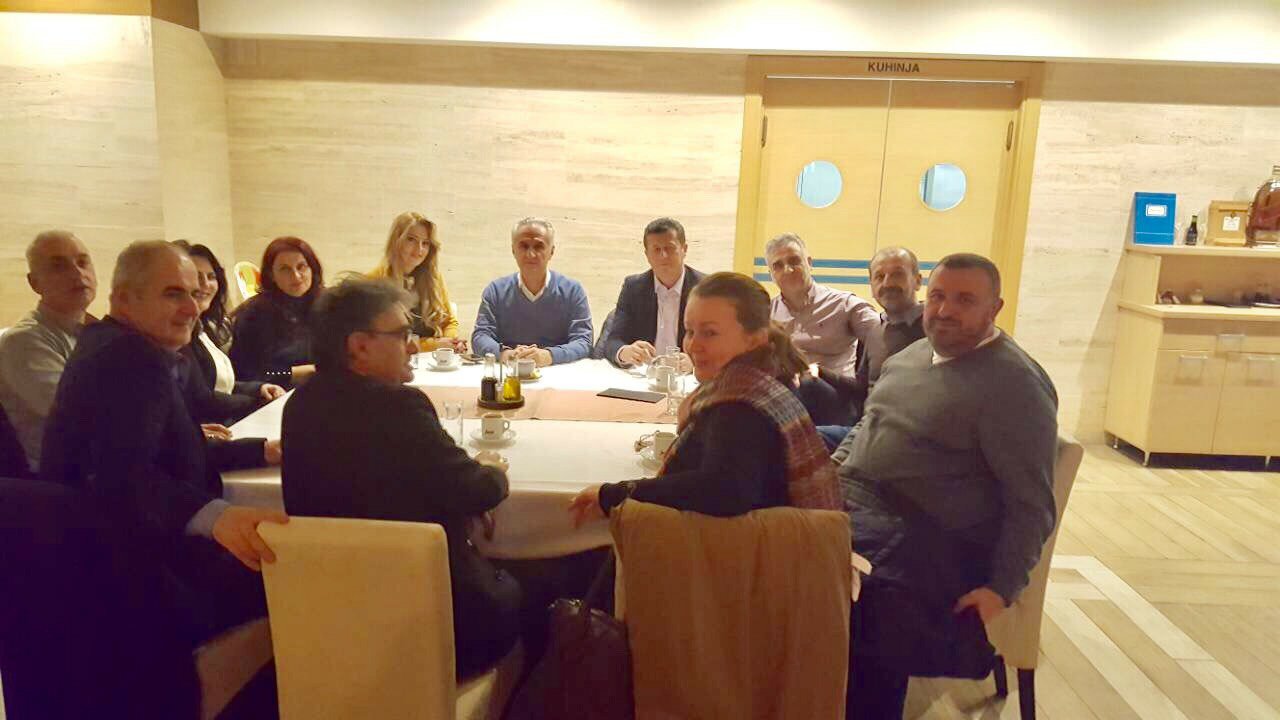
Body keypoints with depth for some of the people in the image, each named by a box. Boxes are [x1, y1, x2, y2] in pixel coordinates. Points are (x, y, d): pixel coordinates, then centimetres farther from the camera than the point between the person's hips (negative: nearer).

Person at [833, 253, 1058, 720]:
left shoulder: (1015, 383, -8)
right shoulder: (912, 354, 16)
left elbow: (1031, 504, -9)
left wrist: (1001, 589, -16)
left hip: (927, 539, -7)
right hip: (849, 504, 7)